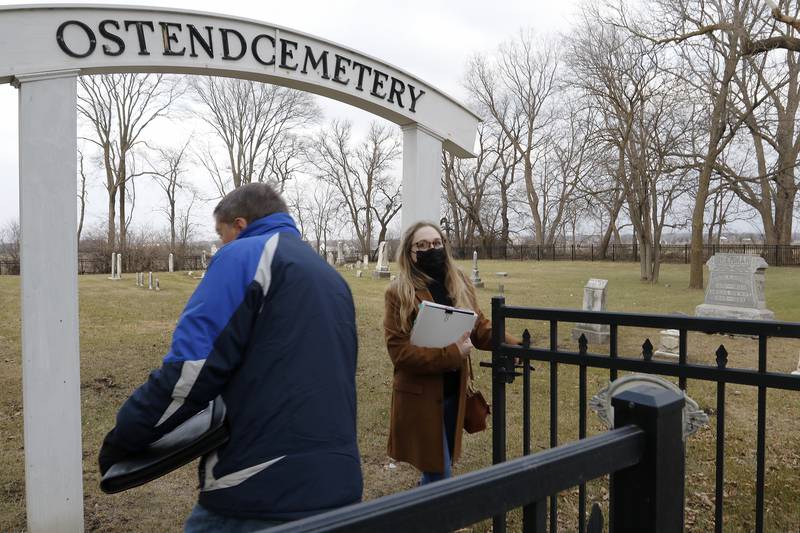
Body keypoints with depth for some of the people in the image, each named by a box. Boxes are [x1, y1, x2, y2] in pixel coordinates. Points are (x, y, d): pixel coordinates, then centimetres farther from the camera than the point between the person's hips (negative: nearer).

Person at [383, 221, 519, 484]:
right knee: (440, 474, 3)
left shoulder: (459, 283, 3)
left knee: (441, 464, 21)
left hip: (454, 391, 6)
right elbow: (399, 351, -19)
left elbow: (480, 328, 5)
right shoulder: (399, 292, -14)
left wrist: (512, 346, -13)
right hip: (420, 395, -5)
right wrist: (452, 354, -24)